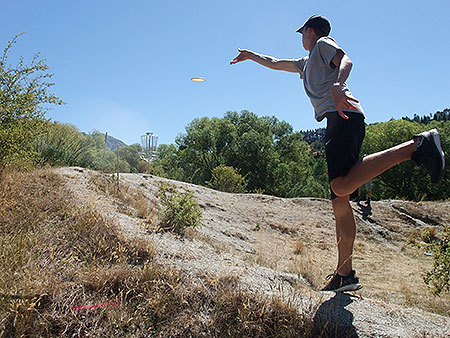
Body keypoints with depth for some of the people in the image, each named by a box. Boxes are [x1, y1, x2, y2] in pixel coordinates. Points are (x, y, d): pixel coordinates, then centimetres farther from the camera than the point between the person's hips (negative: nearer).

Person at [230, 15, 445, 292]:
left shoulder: (323, 44, 15)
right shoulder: (306, 63, 38)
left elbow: (346, 61, -7)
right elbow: (274, 63, 50)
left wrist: (337, 86, -27)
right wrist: (250, 55, 58)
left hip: (344, 116, -9)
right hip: (337, 123, 9)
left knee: (342, 187, -31)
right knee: (339, 201, 1)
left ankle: (416, 147, -27)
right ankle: (345, 275, 1)